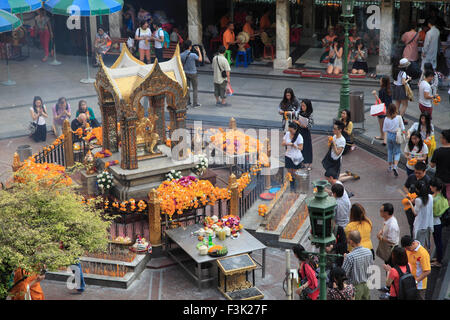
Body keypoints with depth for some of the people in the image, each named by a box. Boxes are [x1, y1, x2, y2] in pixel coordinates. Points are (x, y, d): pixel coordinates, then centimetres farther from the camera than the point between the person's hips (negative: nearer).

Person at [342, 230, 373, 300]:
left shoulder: (350, 256, -25)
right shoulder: (368, 252, -7)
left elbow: (343, 273, -16)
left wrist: (345, 259, -4)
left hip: (356, 286, -5)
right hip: (366, 284, 5)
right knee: (366, 298, 19)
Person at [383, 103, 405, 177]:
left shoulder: (386, 119, -12)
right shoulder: (398, 117, -18)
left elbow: (384, 130, -5)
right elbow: (402, 128, -12)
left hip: (389, 135, 2)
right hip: (396, 136, -2)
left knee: (390, 151, 21)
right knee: (397, 152, 10)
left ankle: (390, 166, 31)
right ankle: (395, 166, -9)